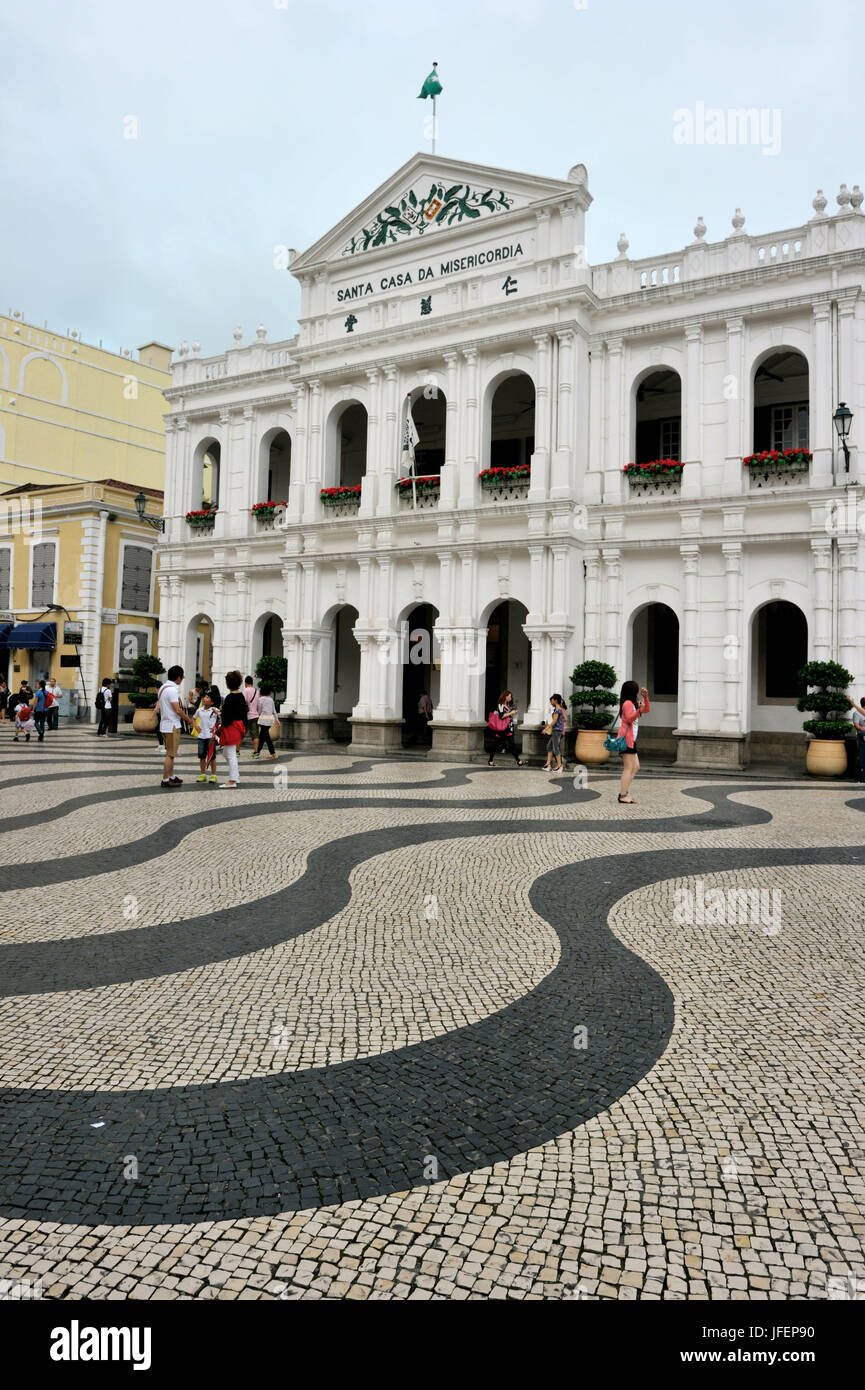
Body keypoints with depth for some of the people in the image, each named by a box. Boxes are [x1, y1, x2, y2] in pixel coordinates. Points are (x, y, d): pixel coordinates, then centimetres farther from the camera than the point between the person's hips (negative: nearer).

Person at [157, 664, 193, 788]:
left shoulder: (163, 687, 13)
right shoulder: (172, 689, -18)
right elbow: (177, 710, -22)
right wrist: (188, 719, -6)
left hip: (165, 724, 10)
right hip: (172, 725, -10)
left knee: (170, 753, 18)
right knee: (170, 754, -5)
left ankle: (171, 777, 25)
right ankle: (165, 780, -3)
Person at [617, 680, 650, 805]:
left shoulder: (632, 704, 21)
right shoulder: (627, 703, -9)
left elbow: (647, 710, 25)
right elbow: (629, 718, -21)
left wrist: (645, 696, 14)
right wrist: (638, 710, -36)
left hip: (631, 740, 10)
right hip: (627, 739, -10)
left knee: (636, 767, 12)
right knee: (628, 768, -10)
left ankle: (624, 792, 11)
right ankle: (623, 796, -10)